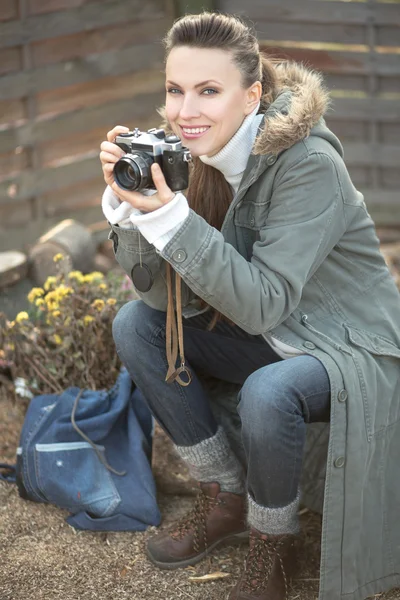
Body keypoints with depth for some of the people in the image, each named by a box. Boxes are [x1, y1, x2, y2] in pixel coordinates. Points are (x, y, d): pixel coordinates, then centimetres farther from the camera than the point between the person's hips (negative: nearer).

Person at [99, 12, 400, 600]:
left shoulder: (309, 165, -25)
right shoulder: (201, 154, -5)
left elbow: (264, 304, -31)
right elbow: (165, 292, -8)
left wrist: (170, 215, -36)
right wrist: (128, 200, -22)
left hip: (352, 349, -7)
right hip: (265, 341, 7)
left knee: (268, 392, -36)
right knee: (135, 324, -3)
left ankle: (275, 541, -4)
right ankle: (226, 500, 7)